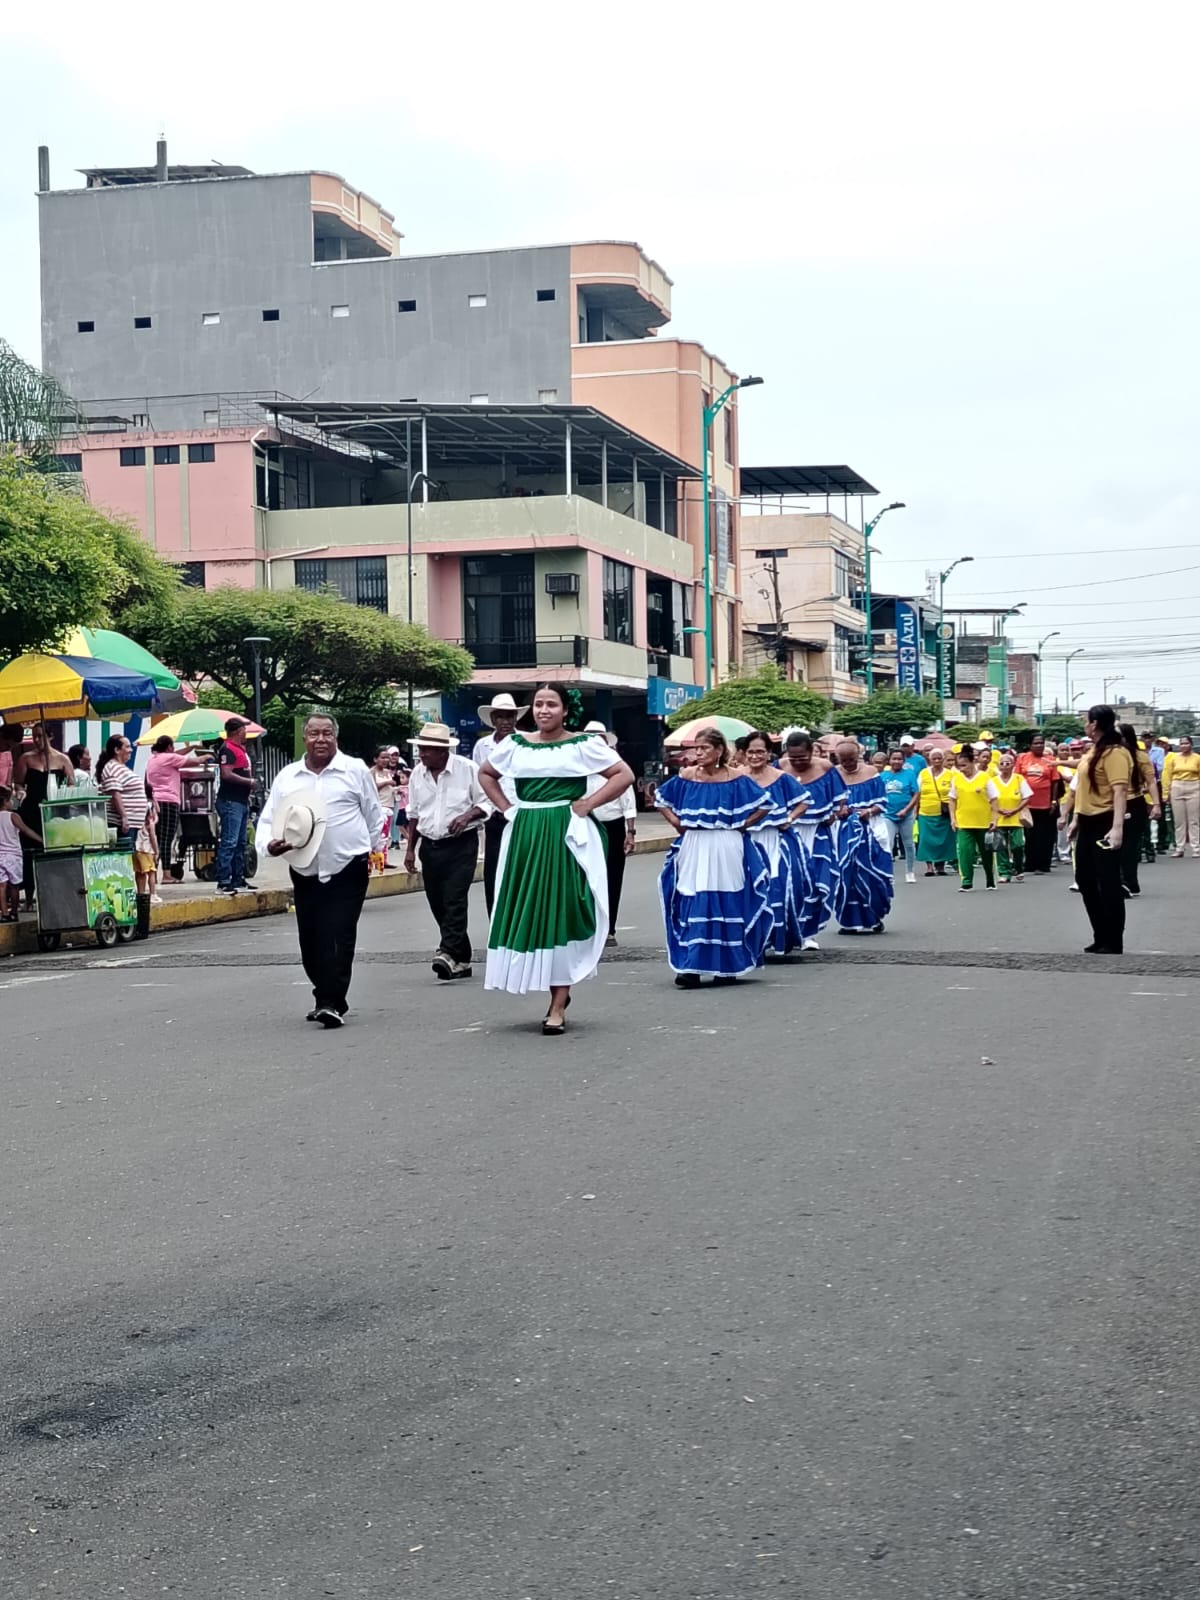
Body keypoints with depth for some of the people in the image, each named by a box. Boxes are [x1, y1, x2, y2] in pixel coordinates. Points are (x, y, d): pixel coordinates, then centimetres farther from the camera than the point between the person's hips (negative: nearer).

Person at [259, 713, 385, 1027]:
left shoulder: (355, 770, 3)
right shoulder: (287, 776, 9)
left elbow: (374, 816, 13)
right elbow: (267, 820, 10)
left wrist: (361, 848, 15)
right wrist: (269, 844, -9)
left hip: (347, 870, -3)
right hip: (305, 872, 4)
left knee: (338, 939, -11)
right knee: (311, 942, 7)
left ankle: (330, 1003, -11)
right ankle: (327, 998, 22)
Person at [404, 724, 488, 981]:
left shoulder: (467, 769, -8)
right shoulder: (418, 773, 6)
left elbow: (485, 803, -2)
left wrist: (467, 815, -21)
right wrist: (410, 849, 13)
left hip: (461, 845, -5)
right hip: (430, 845, 5)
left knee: (455, 900, -17)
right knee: (438, 904, 5)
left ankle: (448, 953, -26)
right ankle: (462, 960, 13)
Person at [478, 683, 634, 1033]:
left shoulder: (582, 745, -1)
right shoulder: (515, 744, 9)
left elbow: (624, 775, -3)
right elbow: (486, 774, 24)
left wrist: (587, 804, -8)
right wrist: (505, 807, 9)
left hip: (566, 836, -4)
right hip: (524, 836, 4)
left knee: (561, 912, -5)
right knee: (527, 913, 3)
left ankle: (559, 1004, -3)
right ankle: (559, 993, 17)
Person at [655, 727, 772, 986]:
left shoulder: (736, 778, -4)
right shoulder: (686, 777, 3)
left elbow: (765, 805, 2)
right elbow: (661, 800, 17)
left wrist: (742, 825, -2)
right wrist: (676, 823, 6)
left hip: (727, 851, -2)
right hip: (694, 849, 2)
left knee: (728, 904, 1)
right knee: (692, 905, -2)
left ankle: (728, 967, 13)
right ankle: (690, 967, 2)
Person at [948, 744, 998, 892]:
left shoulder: (985, 777, -6)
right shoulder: (956, 779, 1)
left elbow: (993, 800, -2)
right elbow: (952, 800, 9)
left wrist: (994, 818, -6)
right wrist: (952, 818, 2)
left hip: (984, 823, -1)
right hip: (963, 823, 1)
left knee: (987, 853, 12)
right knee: (965, 852, -9)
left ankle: (991, 882, 29)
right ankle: (967, 883, -5)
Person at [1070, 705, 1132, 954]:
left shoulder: (1115, 753, -16)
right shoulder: (1093, 751, 13)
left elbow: (1120, 791, -23)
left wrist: (1117, 827, -30)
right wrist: (1076, 818, 21)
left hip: (1105, 824, -10)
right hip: (1088, 823, 10)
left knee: (1108, 882, -4)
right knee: (1085, 880, 15)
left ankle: (1113, 943, 3)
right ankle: (1101, 938, 24)